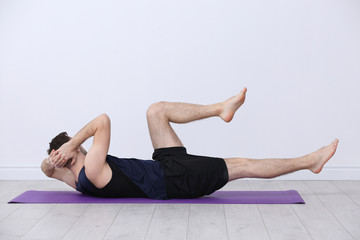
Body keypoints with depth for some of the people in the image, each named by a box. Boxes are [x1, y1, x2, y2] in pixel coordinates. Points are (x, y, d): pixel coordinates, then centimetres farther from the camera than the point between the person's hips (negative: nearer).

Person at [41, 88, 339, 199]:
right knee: (244, 165, -6)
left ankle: (220, 108, 9)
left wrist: (54, 157, -1)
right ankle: (309, 160, 7)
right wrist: (71, 144, -21)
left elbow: (47, 167, 21)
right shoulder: (91, 169, -23)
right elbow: (103, 121, -28)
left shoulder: (79, 181, 4)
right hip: (174, 178, -10)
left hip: (165, 170, 10)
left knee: (156, 110, 8)